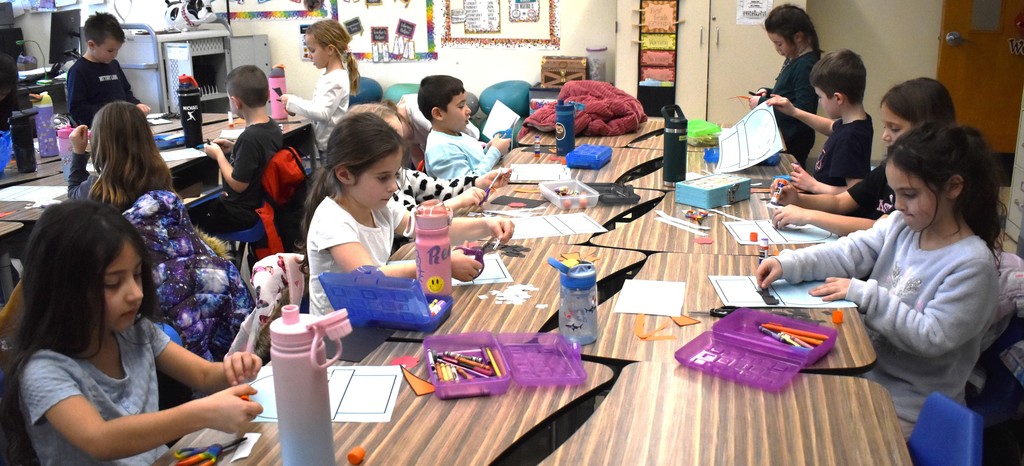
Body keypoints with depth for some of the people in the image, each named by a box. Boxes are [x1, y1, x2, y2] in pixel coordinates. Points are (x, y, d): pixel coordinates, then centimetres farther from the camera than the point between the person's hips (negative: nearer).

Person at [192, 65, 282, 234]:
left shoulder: (250, 137, -29)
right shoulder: (273, 127, -3)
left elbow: (238, 184, -23)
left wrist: (219, 155, -10)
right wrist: (234, 148, 7)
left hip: (243, 214, -9)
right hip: (261, 203, 9)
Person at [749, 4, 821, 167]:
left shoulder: (806, 66, -20)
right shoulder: (793, 60, 10)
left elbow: (802, 110, -26)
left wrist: (762, 103, -21)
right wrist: (768, 92, 4)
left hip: (792, 144, -9)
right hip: (781, 137, 9)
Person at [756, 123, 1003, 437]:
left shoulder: (973, 264, -20)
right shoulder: (901, 225, -1)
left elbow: (931, 337, -23)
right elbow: (851, 252, -5)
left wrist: (864, 294, -23)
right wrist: (787, 264, -19)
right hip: (865, 369, 6)